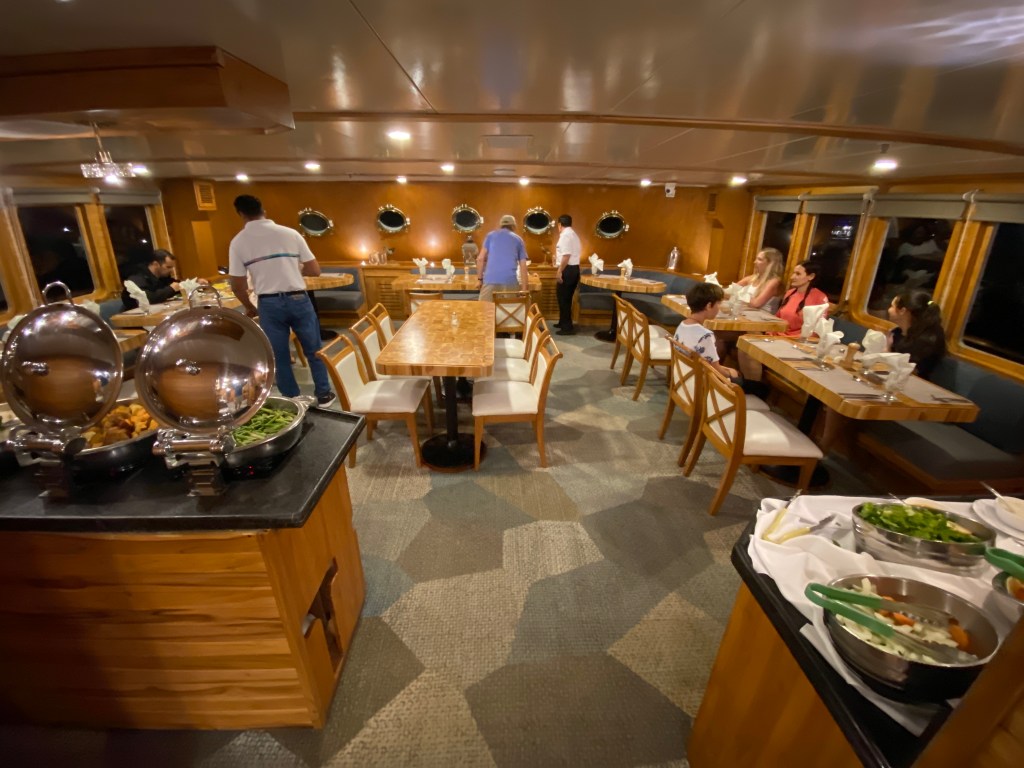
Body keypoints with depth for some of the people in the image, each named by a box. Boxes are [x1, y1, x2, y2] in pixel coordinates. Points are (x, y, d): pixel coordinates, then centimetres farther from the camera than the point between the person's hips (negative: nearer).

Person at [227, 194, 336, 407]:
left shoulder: (238, 242, 1)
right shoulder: (290, 233, 1)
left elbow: (237, 287, 1)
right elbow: (315, 270, 1)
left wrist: (249, 308, 18)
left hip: (269, 304, 0)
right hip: (298, 299, 0)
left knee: (279, 357, 12)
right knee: (314, 350, 15)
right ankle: (324, 394, 23)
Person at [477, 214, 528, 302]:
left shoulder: (490, 235, 18)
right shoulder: (518, 240, 19)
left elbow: (481, 259, 8)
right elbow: (523, 266, 11)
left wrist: (480, 279, 15)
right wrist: (524, 289, 11)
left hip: (490, 280, 0)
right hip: (510, 281, 0)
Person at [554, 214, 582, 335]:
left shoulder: (565, 235, -13)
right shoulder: (573, 234, 18)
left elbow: (566, 256, -23)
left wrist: (559, 271, -23)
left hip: (567, 270, -10)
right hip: (574, 268, 10)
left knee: (563, 298, -6)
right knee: (566, 298, 17)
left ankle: (567, 327, -4)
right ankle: (563, 322, 28)